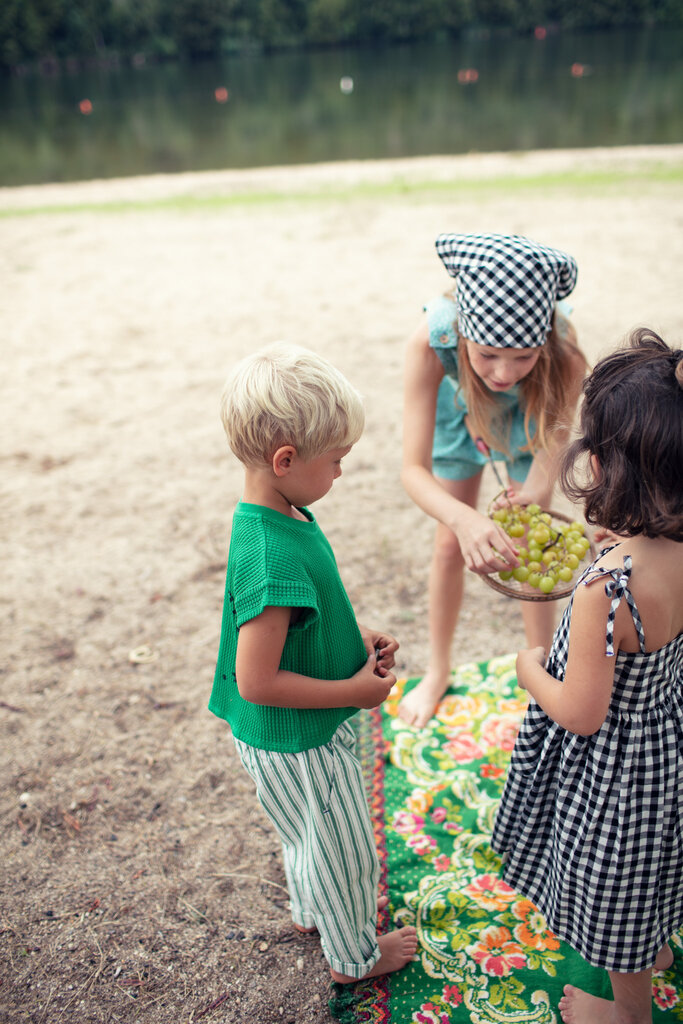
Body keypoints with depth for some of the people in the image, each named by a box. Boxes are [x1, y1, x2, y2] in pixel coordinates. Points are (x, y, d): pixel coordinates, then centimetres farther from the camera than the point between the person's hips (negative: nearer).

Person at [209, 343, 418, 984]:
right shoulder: (273, 559, -37)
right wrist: (356, 691, -22)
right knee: (344, 851, 18)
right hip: (297, 744, -9)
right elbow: (256, 682, -32)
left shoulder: (277, 514, -7)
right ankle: (354, 956, 45)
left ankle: (312, 909, 60)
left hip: (290, 737, 9)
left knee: (309, 836, 33)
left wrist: (357, 639, 0)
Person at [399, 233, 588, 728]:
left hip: (529, 422, 0)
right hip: (460, 415, 0)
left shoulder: (564, 348, -42)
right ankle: (439, 671, 33)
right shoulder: (432, 341, -44)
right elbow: (414, 468, -44)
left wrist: (538, 489, -53)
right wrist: (464, 519, -63)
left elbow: (551, 446, -30)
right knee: (452, 544, 11)